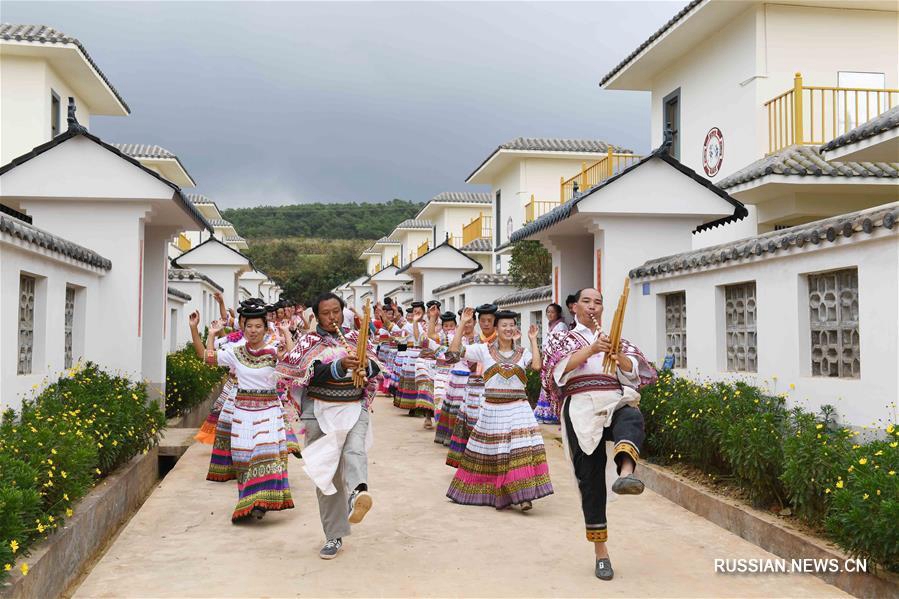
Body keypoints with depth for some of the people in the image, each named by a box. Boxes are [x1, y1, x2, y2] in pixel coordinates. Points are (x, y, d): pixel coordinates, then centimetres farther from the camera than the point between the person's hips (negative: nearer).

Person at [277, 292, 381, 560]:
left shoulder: (356, 337, 10)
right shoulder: (310, 342, 1)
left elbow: (376, 368, 4)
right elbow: (313, 375, -15)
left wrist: (366, 365, -19)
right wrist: (340, 366, -30)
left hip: (354, 407, 1)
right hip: (321, 411, -1)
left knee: (354, 452, -28)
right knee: (328, 471, 1)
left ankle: (357, 493, -55)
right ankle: (334, 536, 10)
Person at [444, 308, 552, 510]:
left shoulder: (523, 352, 7)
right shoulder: (484, 350, 3)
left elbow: (537, 365, -14)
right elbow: (454, 352, -3)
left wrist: (533, 340, -5)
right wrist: (463, 325, -7)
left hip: (518, 410, 0)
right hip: (492, 410, 0)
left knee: (522, 450, -13)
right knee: (492, 454, 7)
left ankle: (523, 495, -12)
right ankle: (497, 495, 24)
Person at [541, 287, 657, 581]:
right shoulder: (562, 338, 18)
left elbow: (635, 371, 7)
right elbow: (559, 367, -4)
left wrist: (619, 356, -14)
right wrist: (591, 350, -18)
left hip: (617, 402, 1)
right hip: (582, 408, -1)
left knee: (631, 420, -37)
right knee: (590, 479, -3)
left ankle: (626, 471, -65)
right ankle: (600, 550, 6)